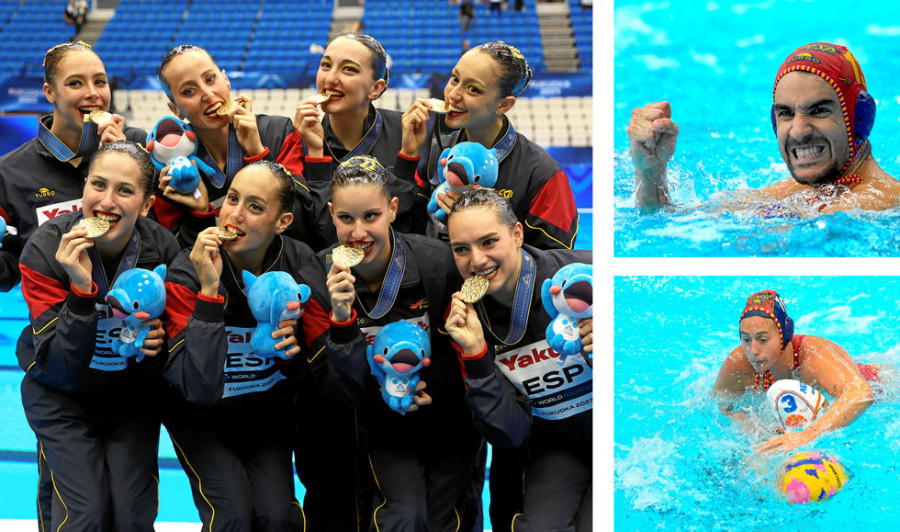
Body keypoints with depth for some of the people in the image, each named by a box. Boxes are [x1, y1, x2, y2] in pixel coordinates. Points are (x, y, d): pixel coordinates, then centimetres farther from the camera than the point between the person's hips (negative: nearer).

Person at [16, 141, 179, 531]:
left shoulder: (163, 249, -17)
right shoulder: (46, 250, -23)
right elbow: (60, 367, -27)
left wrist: (154, 346, -29)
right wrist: (81, 289, -39)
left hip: (132, 393, 2)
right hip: (61, 394, -2)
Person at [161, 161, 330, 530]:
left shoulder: (300, 265, -13)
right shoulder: (187, 273, -21)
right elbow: (200, 389, -33)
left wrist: (292, 356, -27)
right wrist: (209, 290, -36)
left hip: (268, 413, 2)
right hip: (201, 418, -2)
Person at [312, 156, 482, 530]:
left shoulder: (438, 261, -18)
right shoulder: (322, 277, -14)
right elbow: (345, 392, -16)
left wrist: (431, 381, -18)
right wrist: (342, 318, -30)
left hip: (447, 412, 0)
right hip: (385, 421, 0)